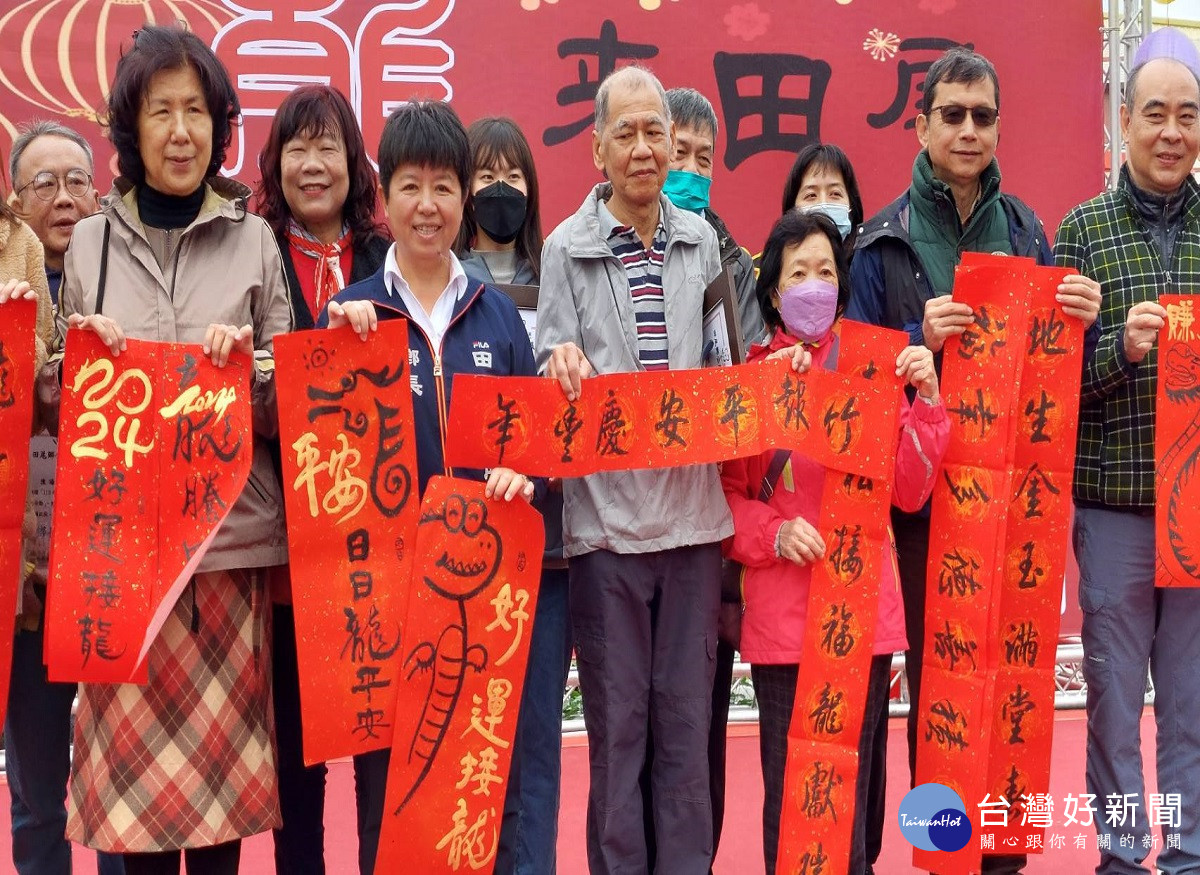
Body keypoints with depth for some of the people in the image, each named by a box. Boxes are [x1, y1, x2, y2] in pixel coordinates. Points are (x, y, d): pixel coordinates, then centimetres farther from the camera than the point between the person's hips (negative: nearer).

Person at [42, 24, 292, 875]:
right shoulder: (90, 241, 9)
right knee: (133, 752, 1)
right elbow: (59, 398, 14)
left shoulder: (254, 240, 7)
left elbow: (289, 406, 7)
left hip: (231, 538, 0)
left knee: (220, 751, 3)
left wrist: (247, 367, -12)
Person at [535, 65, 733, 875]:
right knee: (617, 718, 4)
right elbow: (550, 382, 1)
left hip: (693, 510, 2)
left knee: (687, 716, 8)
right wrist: (563, 367, -21)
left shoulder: (703, 242, 10)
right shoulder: (567, 249, 2)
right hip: (605, 513, -2)